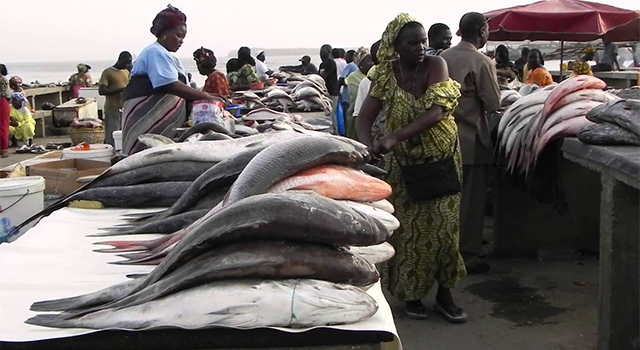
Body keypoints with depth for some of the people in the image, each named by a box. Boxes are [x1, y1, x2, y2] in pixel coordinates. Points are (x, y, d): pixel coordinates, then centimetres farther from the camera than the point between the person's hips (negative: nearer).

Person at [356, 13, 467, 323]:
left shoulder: (436, 65, -13)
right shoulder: (386, 76, -8)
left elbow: (436, 112, -25)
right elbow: (364, 118, -12)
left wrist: (395, 137, -34)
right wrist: (368, 146, -34)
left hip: (442, 158, 0)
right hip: (405, 163, 1)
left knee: (443, 226, 1)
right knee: (409, 228, 4)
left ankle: (444, 293, 16)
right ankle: (410, 292, 20)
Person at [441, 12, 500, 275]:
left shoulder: (443, 58, 3)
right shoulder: (481, 62, -15)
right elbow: (494, 104, -11)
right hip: (471, 140, -6)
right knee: (471, 200, 4)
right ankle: (468, 257, 10)